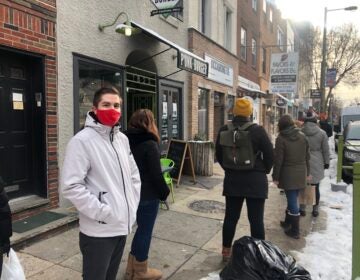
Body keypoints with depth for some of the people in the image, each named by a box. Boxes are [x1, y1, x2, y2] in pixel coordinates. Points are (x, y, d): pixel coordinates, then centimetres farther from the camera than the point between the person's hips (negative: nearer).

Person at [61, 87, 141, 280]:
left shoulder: (122, 139, 8)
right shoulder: (82, 140, -15)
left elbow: (133, 174, 16)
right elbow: (71, 186, -20)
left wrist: (133, 204, 7)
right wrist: (102, 212, -20)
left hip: (123, 225, 7)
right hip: (98, 231, -7)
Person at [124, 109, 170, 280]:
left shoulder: (128, 142, 4)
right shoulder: (150, 144, -18)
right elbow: (156, 174, -18)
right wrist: (164, 192, -4)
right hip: (148, 195, -8)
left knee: (141, 229, 20)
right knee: (145, 231, 7)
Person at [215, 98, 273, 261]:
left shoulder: (224, 130, 1)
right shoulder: (258, 130, -11)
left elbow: (219, 154, 9)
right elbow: (269, 155, -6)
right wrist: (263, 171, 10)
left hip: (232, 179, 4)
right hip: (255, 180, -3)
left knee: (230, 217, 13)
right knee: (256, 219, 4)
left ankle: (226, 251, 24)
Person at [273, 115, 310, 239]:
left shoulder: (281, 139, -12)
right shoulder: (302, 136, 4)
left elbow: (278, 160, -13)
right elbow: (307, 156, 10)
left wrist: (275, 176, -6)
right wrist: (307, 172, 19)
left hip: (288, 174, -5)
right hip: (300, 173, 6)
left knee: (292, 200, 0)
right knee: (292, 199, 17)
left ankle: (295, 230, 8)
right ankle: (288, 222, 33)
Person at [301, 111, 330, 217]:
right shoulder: (322, 133, -4)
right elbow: (325, 150, 1)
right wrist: (326, 162, 11)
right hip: (317, 163, 0)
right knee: (316, 187, 9)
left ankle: (302, 208, 16)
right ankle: (315, 209, 19)